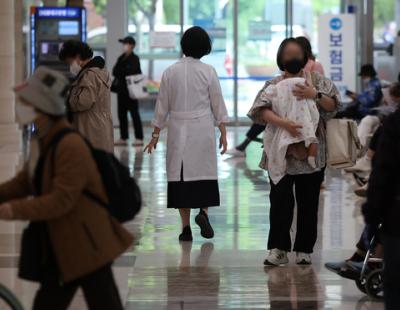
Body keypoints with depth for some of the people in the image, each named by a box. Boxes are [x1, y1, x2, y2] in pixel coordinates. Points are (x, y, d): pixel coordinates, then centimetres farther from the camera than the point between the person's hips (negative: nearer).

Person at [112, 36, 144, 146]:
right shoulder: (121, 58, 14)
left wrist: (119, 73, -4)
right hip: (121, 90, 7)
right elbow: (114, 71, 7)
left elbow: (130, 71, -17)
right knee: (121, 114, 8)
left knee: (134, 114, -4)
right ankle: (123, 138, 14)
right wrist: (123, 73, -11)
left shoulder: (134, 59, -7)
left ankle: (139, 138, -1)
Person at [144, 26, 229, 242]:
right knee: (205, 171, 12)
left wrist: (155, 135, 11)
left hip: (178, 129, 1)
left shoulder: (170, 72, 0)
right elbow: (218, 105, -2)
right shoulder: (208, 72, -4)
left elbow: (162, 106, 4)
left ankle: (186, 228, 4)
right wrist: (223, 133, 6)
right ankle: (203, 212, -10)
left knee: (180, 174, 5)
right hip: (203, 129, -1)